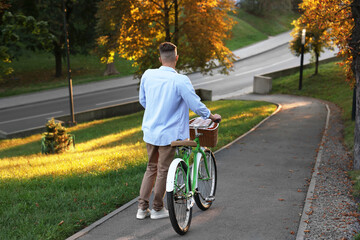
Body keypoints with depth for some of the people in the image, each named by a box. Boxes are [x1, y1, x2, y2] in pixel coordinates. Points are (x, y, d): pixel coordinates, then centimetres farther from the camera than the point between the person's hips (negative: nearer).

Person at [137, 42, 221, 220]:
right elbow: (196, 105, -15)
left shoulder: (147, 75, -3)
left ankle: (142, 208, 23)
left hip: (150, 131, 5)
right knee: (163, 171, 10)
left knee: (151, 168, 20)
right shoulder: (180, 80, -20)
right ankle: (157, 209, 23)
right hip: (168, 134, -5)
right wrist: (213, 116, 3)